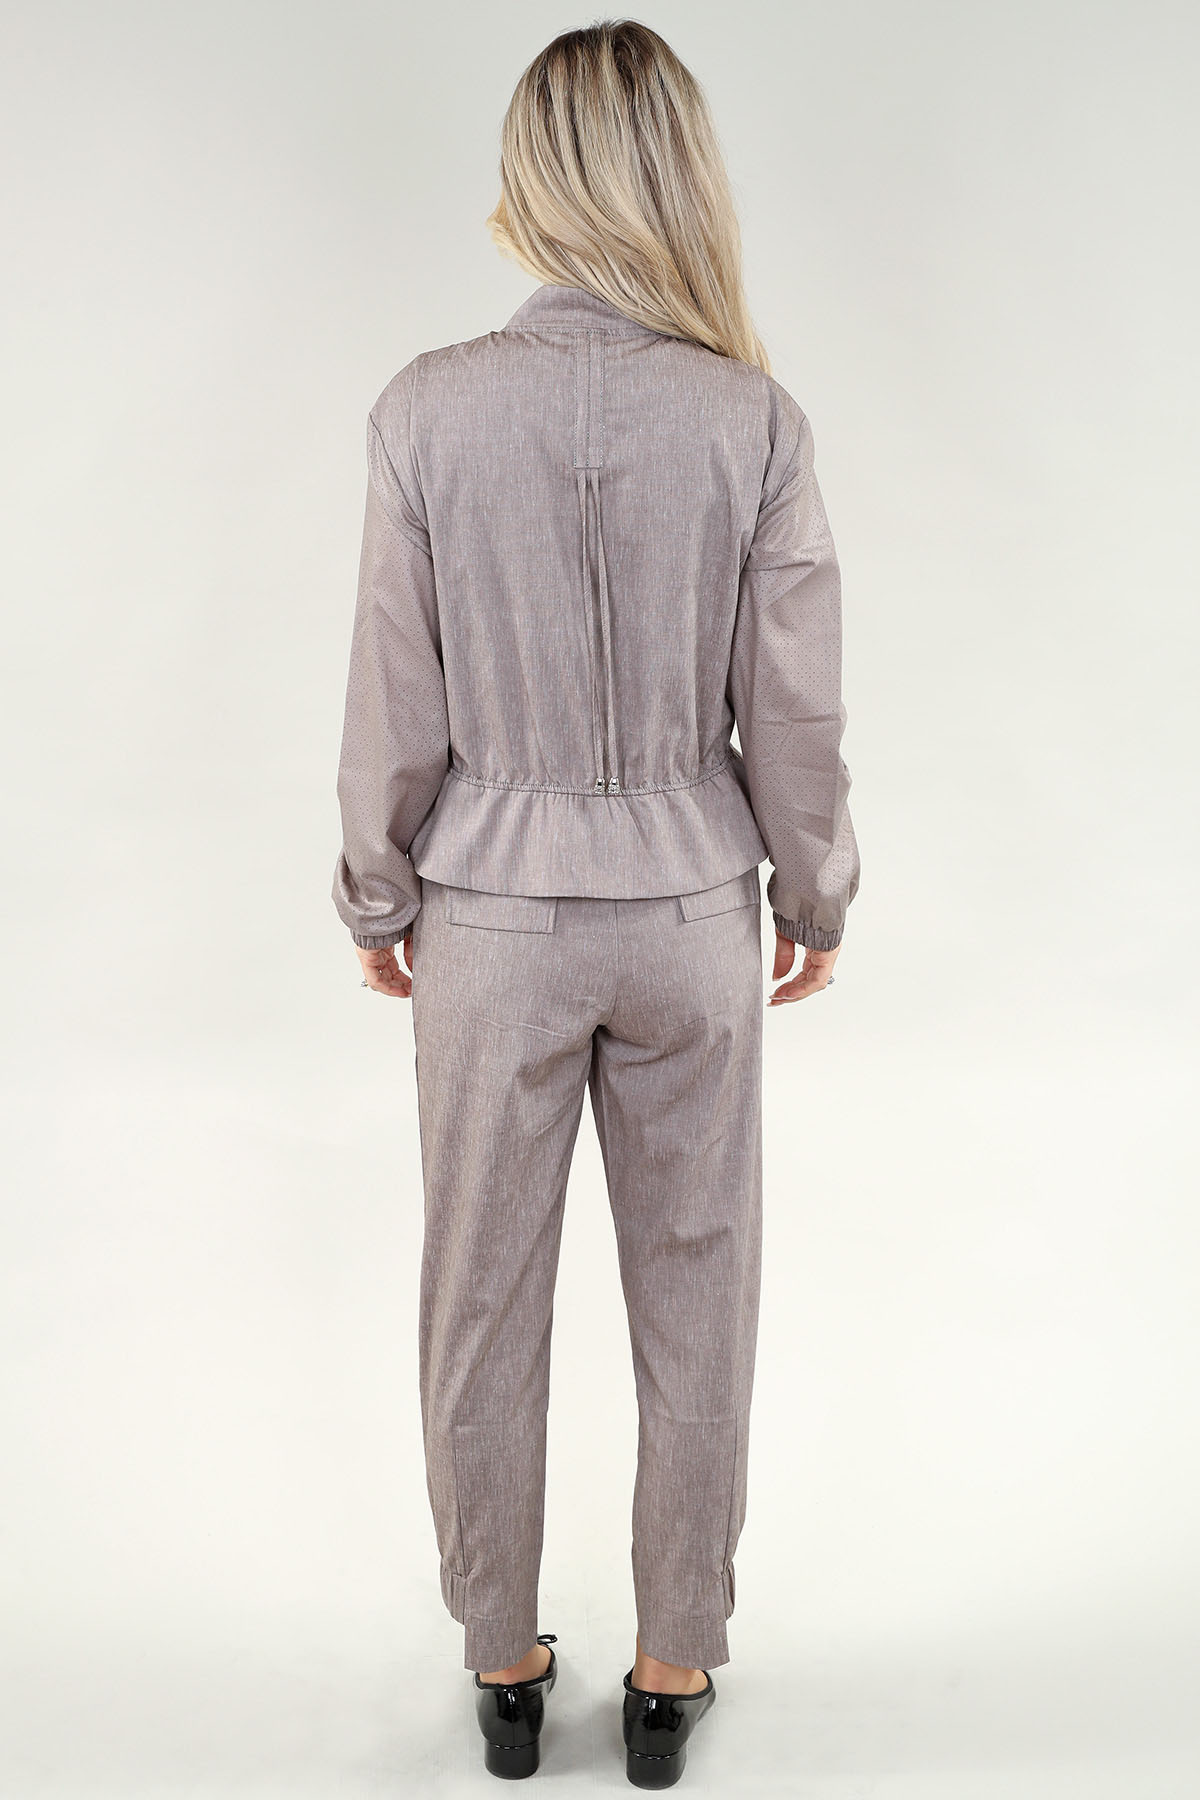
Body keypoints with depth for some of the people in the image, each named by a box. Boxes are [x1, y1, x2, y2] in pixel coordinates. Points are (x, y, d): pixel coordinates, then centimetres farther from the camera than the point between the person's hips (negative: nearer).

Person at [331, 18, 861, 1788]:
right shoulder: (753, 418, -12)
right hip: (688, 913, 0)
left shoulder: (429, 409, -12)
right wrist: (815, 897, 9)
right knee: (696, 1304, 16)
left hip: (492, 917, 0)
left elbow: (396, 712, -7)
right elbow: (794, 715, -7)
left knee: (486, 1306, 17)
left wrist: (379, 899, 8)